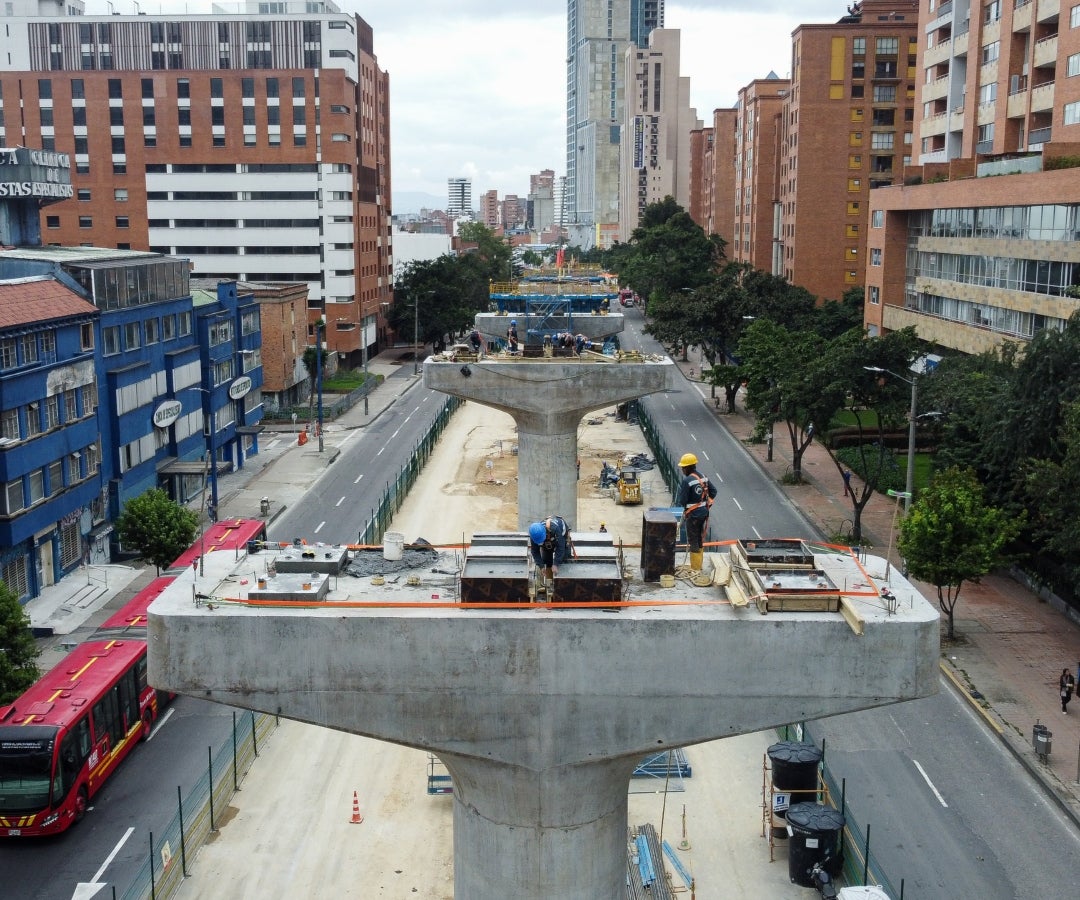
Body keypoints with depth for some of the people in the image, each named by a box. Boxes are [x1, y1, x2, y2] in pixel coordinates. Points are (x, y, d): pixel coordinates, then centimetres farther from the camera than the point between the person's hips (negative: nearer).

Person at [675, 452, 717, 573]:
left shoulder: (686, 481, -20)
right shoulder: (703, 477, 5)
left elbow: (682, 501, -18)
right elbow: (713, 490, 11)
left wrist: (677, 502, 4)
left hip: (693, 514, -8)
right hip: (704, 512, 8)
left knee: (693, 541, 2)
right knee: (700, 540, 18)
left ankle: (695, 568, 8)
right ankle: (698, 565, 29)